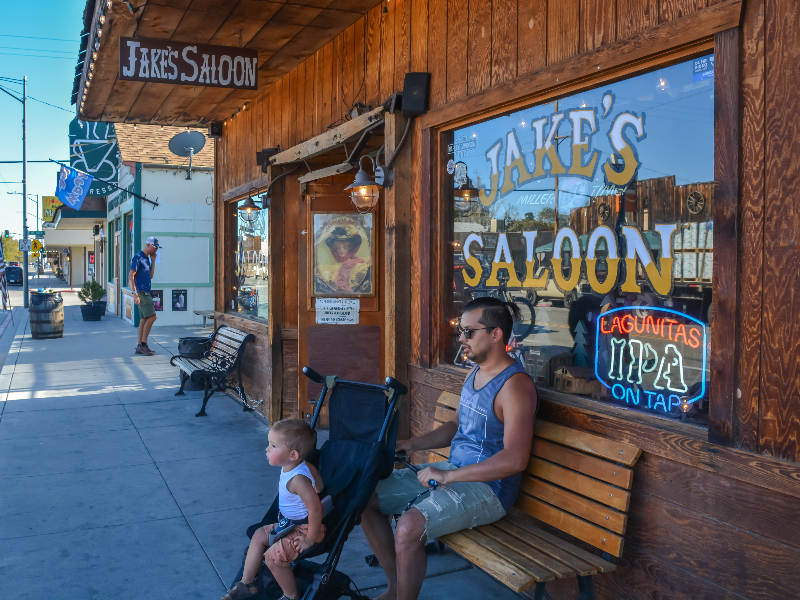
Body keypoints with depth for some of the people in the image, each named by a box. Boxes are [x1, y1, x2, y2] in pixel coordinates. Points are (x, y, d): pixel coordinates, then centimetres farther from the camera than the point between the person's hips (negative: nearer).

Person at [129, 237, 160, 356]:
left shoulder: (147, 259, 17)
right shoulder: (138, 257, -10)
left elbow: (151, 276, 18)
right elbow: (131, 276, -15)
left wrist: (153, 260, 14)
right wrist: (135, 294, -20)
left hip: (146, 293, 9)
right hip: (141, 293, -9)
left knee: (144, 319, 9)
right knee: (151, 317, -14)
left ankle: (140, 347, 13)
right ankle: (143, 344, -9)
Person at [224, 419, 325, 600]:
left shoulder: (298, 480, -34)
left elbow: (315, 508, -39)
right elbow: (318, 487, 9)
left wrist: (310, 539, -29)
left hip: (304, 528, -11)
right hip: (290, 524, 11)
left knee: (274, 555, -18)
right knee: (259, 535, 15)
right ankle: (247, 583, 28)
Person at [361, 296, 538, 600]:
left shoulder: (515, 384, -19)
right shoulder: (475, 374, 10)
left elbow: (515, 459, -27)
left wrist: (448, 476, -24)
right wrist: (410, 444, 8)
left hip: (488, 487, -9)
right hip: (451, 471, 10)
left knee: (409, 525, -30)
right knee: (368, 498, 3)